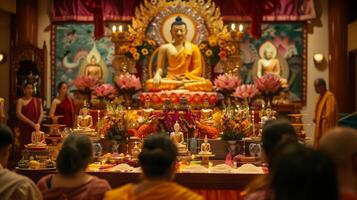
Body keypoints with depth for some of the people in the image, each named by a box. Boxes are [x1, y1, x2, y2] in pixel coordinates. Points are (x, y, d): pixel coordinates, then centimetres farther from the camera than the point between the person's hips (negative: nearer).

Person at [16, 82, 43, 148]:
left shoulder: (38, 100, 12)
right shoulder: (21, 100, 2)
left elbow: (41, 113, 7)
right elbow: (18, 114, -9)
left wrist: (38, 123, -12)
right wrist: (32, 123, -16)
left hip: (36, 128, 3)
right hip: (25, 128, -3)